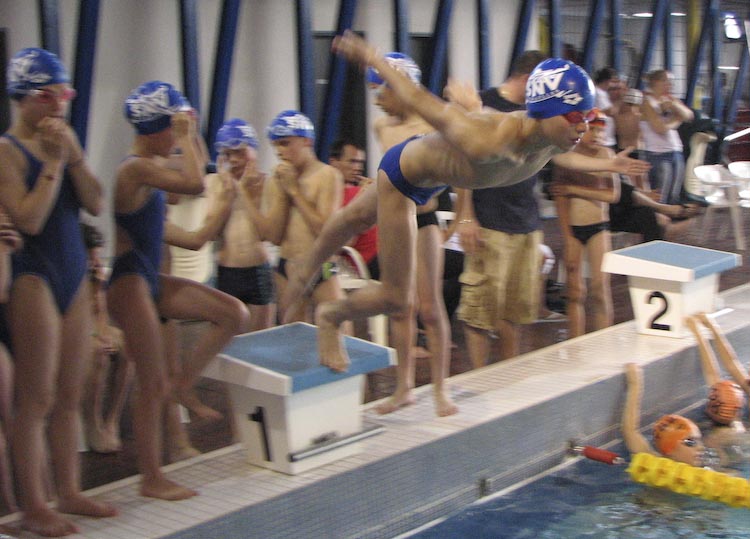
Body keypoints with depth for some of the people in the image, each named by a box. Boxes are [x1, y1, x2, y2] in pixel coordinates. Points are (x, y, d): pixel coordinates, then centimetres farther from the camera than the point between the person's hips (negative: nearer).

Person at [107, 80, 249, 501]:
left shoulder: (150, 165, 10)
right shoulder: (138, 167, -19)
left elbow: (196, 173, 26)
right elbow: (196, 184, -29)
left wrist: (191, 134, 14)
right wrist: (186, 138, -17)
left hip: (151, 280, 9)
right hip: (130, 283, -9)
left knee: (235, 314, 3)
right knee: (154, 386, -2)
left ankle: (185, 386, 14)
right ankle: (152, 478, 11)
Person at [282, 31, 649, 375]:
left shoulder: (552, 140, -27)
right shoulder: (488, 139, -49)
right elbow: (420, 99, -33)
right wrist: (372, 58, -22)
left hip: (434, 174, 8)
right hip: (405, 168, -8)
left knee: (358, 217, 35)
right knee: (394, 297, -1)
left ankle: (304, 276, 65)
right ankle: (331, 317, 33)